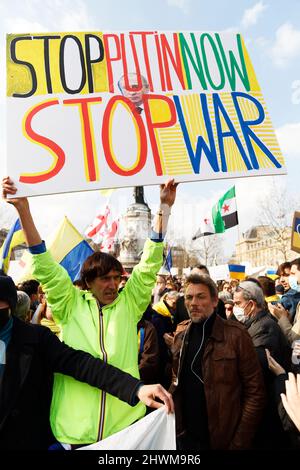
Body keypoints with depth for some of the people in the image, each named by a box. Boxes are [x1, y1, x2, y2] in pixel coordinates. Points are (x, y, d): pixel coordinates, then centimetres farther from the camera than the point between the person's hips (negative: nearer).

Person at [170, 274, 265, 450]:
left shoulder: (236, 334, -16)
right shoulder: (181, 333, -2)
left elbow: (255, 392, -13)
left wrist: (240, 443, -12)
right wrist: (177, 426, 3)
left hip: (221, 438, -4)